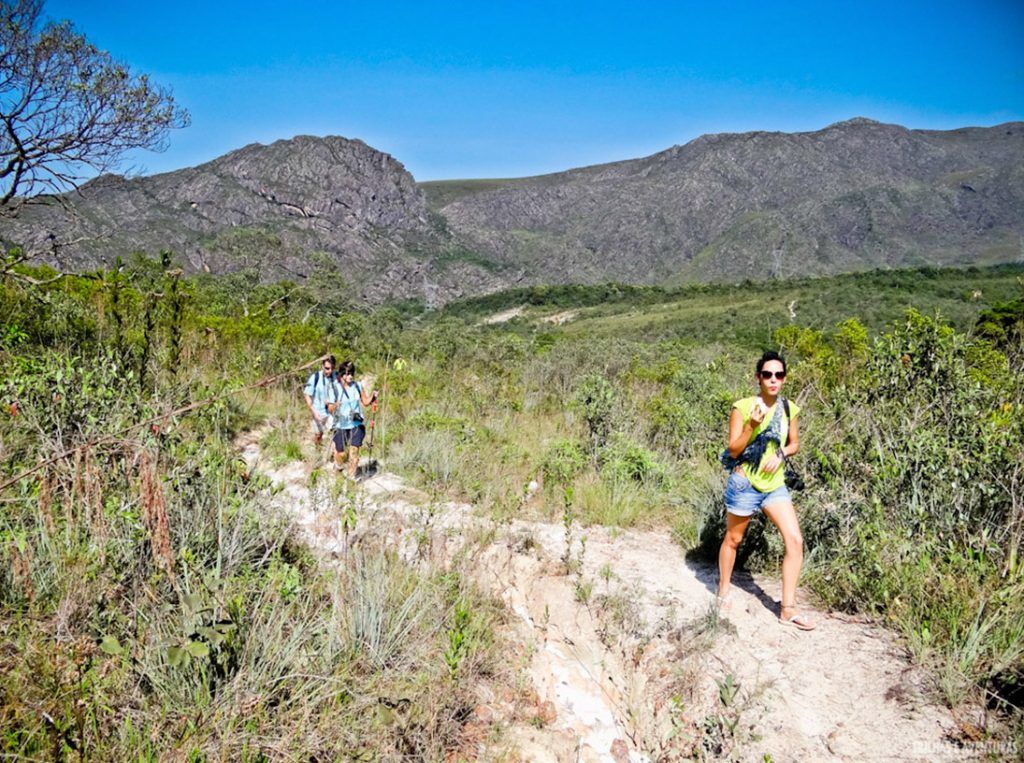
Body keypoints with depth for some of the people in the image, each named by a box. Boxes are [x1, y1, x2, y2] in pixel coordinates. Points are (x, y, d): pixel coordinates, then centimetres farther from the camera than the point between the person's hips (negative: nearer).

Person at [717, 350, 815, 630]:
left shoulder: (789, 408, 0)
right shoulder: (742, 407, -13)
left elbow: (794, 444, 12)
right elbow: (733, 450, -12)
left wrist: (781, 454, -10)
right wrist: (752, 426, -27)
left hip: (775, 485, 4)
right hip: (744, 484, -4)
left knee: (795, 541, -9)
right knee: (733, 540, 13)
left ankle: (787, 608, 1)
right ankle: (723, 593, 36)